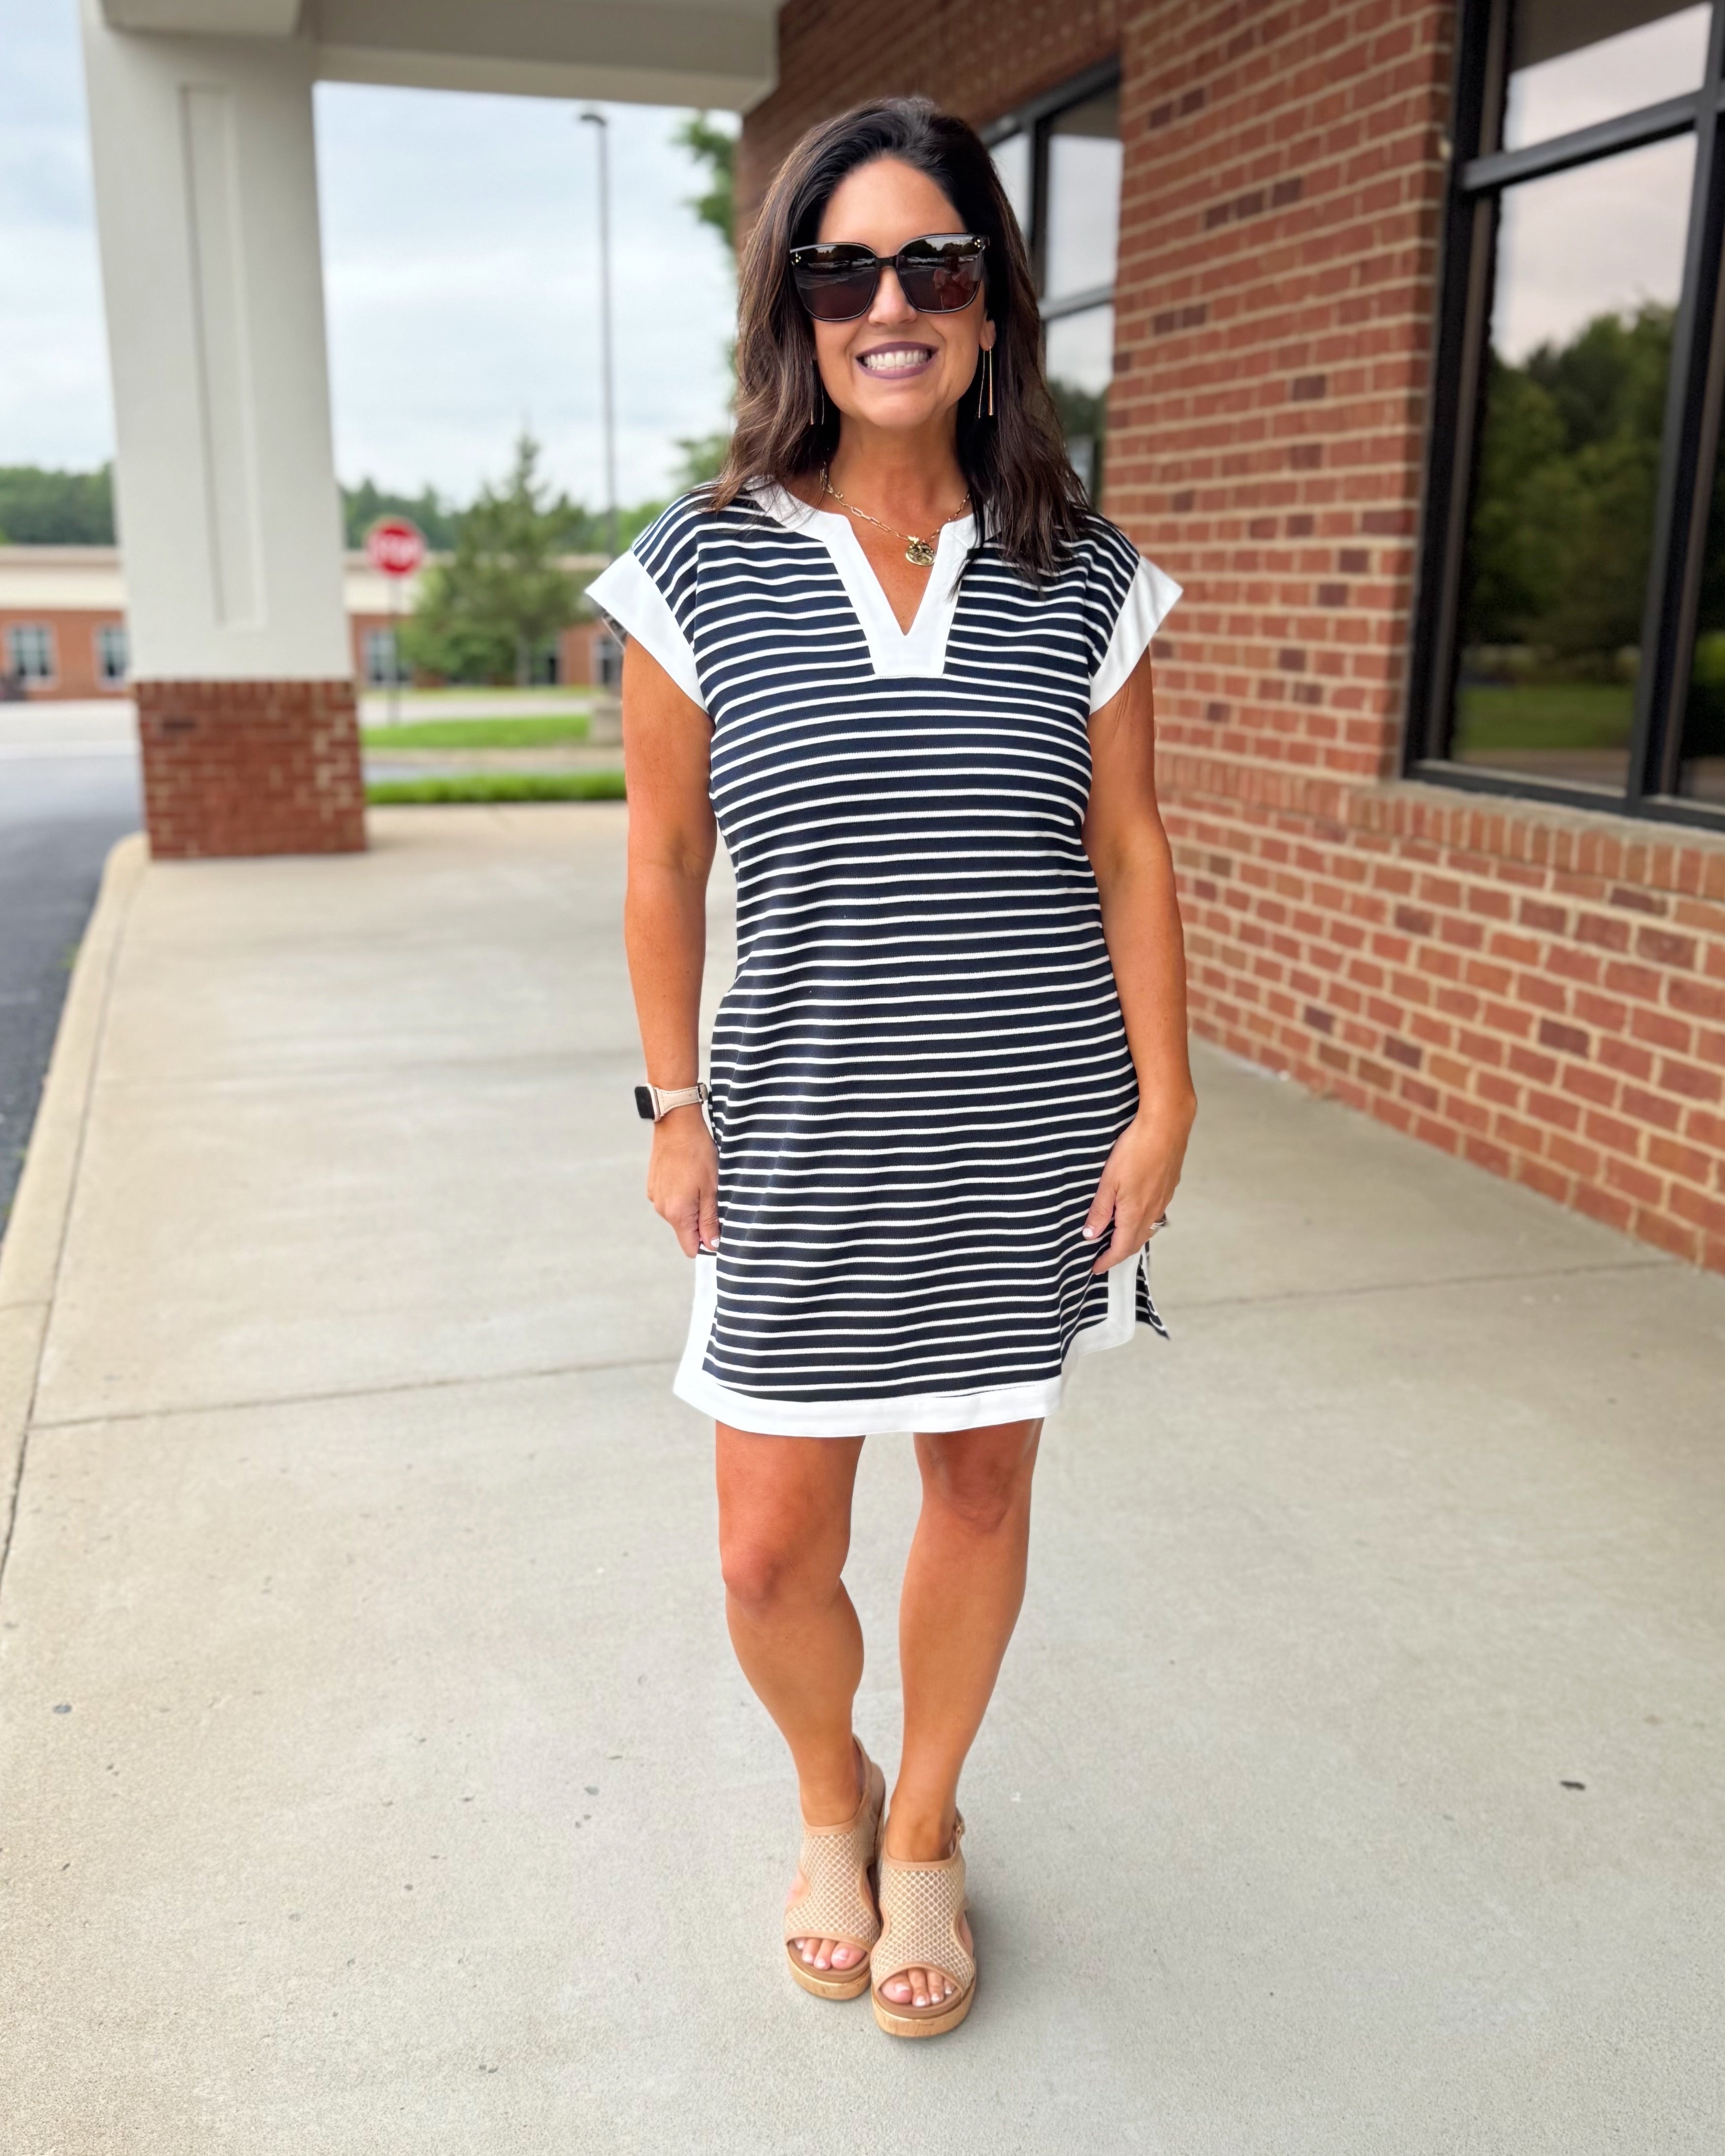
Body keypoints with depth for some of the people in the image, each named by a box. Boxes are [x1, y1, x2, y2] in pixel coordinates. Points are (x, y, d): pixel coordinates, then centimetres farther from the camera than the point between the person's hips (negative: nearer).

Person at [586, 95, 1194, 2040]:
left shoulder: (1083, 581, 0)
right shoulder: (701, 568, -3)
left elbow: (1129, 856, 3)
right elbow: (663, 864, 2)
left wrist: (1161, 1102, -1)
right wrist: (676, 1108, 2)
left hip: (1028, 1143, 1)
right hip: (805, 1145, 0)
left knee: (982, 1481, 14)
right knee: (772, 1550, 5)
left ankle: (923, 1830, 40)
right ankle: (828, 1796, 40)